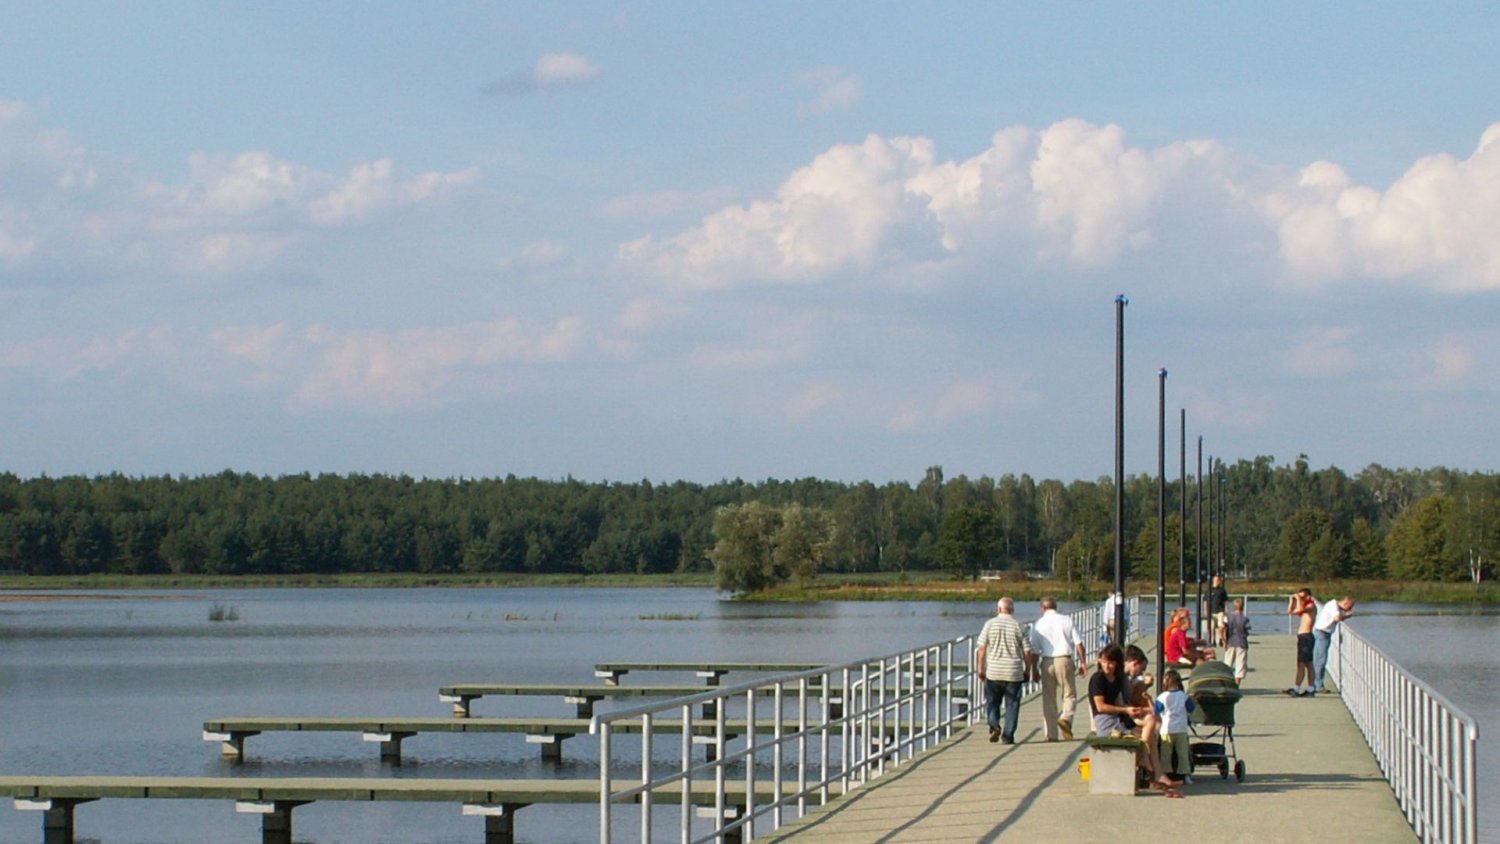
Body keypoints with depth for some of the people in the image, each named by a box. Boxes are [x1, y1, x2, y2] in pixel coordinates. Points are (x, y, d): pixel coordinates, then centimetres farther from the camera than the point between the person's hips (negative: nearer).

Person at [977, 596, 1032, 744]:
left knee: (992, 701, 13)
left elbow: (982, 648, -3)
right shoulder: (1018, 626, -2)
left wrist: (981, 668, 7)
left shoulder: (990, 624, -2)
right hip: (1014, 673, 0)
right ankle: (1008, 736, 5)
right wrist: (1026, 670, 12)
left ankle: (994, 725, -10)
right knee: (1012, 704, 7)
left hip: (993, 672, 0)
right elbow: (1027, 652, -1)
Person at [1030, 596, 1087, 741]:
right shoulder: (1067, 620, 3)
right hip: (1064, 659, -1)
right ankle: (1066, 717, -22)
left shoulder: (1038, 624, 3)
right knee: (1070, 694, 7)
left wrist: (1034, 669, 10)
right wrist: (1082, 662, 7)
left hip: (1047, 662, 1)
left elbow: (1034, 650, 2)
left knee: (1048, 698, 7)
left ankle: (1050, 734, 7)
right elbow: (1078, 643, 0)